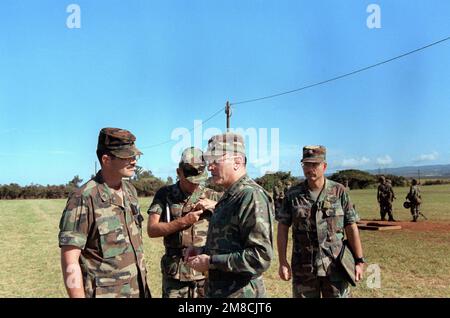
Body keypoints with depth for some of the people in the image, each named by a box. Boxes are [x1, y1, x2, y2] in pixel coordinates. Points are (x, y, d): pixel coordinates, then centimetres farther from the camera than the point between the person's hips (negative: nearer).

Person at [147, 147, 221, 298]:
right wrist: (184, 221, -16)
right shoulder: (165, 194, 0)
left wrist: (215, 206, -17)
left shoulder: (212, 196, 1)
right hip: (175, 273, 0)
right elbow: (152, 230, -6)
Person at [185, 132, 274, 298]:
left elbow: (261, 256, -26)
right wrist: (202, 252, 4)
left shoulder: (252, 196, -21)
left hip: (240, 292, -8)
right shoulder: (229, 196, 9)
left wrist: (211, 261, -21)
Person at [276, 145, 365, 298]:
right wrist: (282, 262, -4)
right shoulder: (292, 195, -2)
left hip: (335, 266, 0)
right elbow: (283, 228, 0)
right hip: (303, 269, 1)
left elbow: (351, 227, -1)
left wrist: (359, 260, -2)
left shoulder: (339, 192, -4)